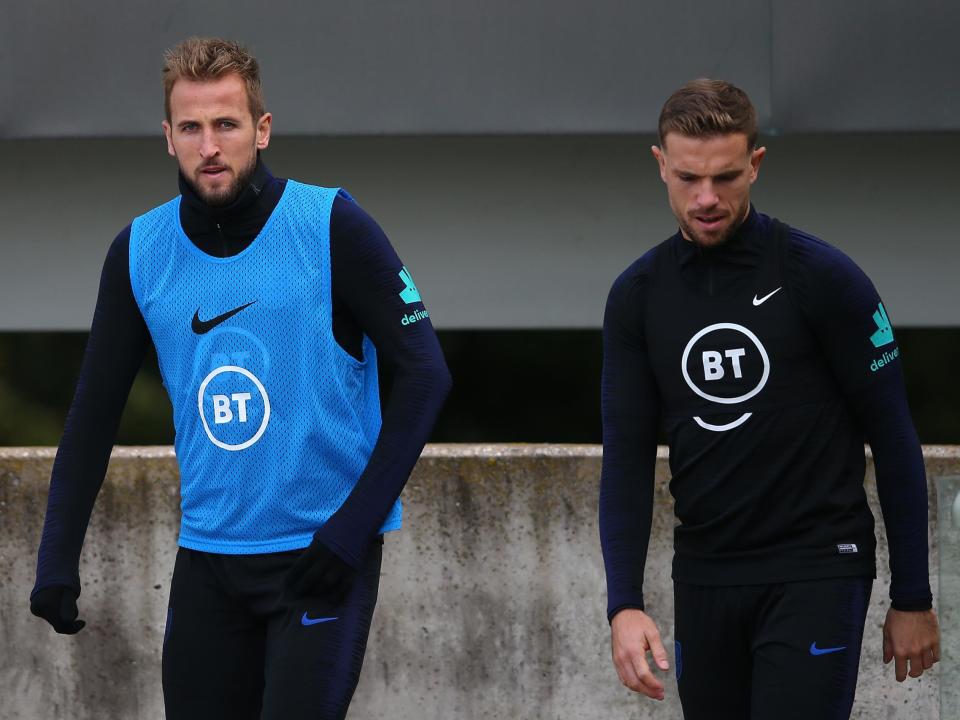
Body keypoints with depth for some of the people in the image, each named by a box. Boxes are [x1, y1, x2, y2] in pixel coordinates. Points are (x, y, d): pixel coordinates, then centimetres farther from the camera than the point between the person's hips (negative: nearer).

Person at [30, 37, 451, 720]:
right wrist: (58, 560, 4)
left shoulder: (332, 227, -9)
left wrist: (355, 525, -15)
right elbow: (94, 413, 10)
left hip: (322, 556, -4)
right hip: (208, 556, 4)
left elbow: (423, 374, -9)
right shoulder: (139, 251, 3)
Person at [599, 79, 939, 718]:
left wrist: (912, 599, -5)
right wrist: (625, 604, -9)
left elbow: (894, 439, -5)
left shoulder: (822, 277, -9)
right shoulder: (638, 297, 4)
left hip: (815, 576, -5)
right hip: (705, 580, 5)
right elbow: (628, 457, 3)